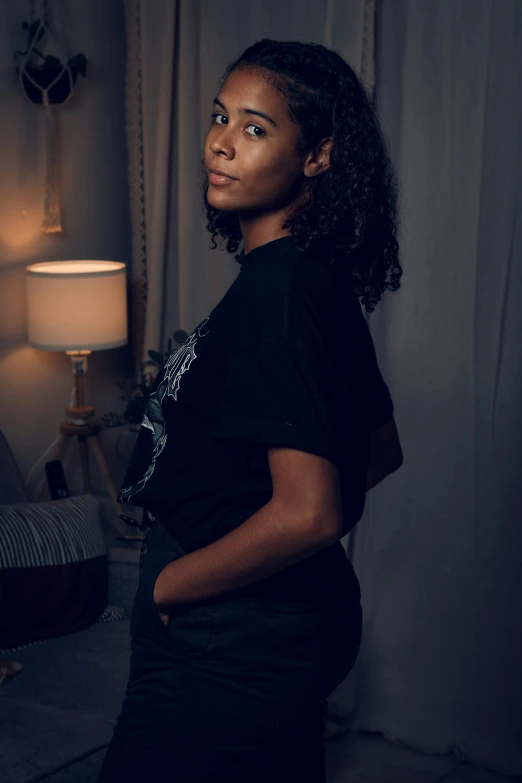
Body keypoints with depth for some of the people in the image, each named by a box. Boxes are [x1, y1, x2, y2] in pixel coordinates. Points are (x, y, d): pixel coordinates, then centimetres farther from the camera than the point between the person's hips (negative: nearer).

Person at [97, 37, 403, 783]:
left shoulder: (276, 287, -23)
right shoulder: (321, 279, 6)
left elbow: (308, 514, -30)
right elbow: (377, 448, 16)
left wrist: (167, 584, -17)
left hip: (231, 650, -9)